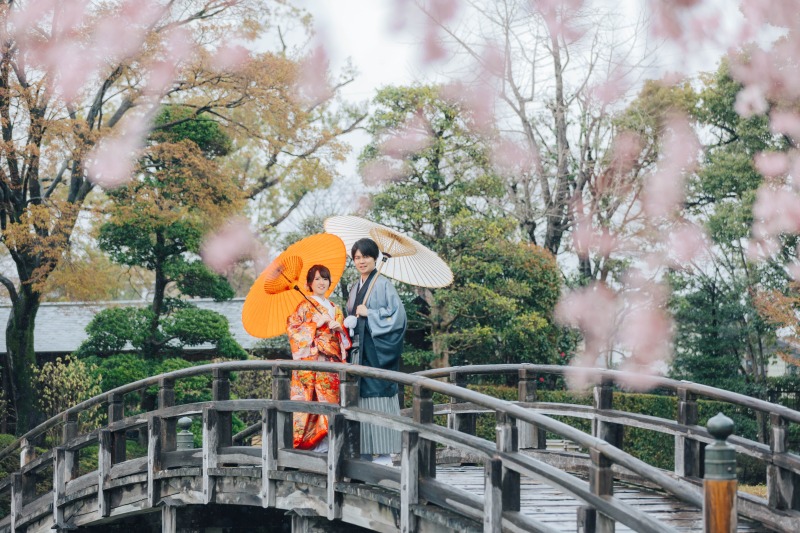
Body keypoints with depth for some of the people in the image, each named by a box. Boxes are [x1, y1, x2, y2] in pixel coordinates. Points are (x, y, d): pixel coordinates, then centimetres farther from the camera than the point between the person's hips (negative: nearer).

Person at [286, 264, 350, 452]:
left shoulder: (334, 308, 20)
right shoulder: (305, 306, 2)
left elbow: (343, 337, 23)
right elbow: (292, 327, -9)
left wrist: (339, 327, 1)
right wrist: (316, 324, -13)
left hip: (332, 359, 6)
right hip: (312, 358, -6)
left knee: (331, 396, 0)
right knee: (313, 396, -13)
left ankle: (327, 439, 1)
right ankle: (313, 439, -12)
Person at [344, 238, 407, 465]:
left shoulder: (382, 284, -5)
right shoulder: (356, 288, 18)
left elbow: (397, 314, -13)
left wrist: (368, 314, -13)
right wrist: (349, 322, 4)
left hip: (376, 350, -7)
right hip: (360, 349, 7)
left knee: (378, 397, -10)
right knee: (361, 396, 3)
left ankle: (384, 453, -9)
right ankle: (365, 450, 5)